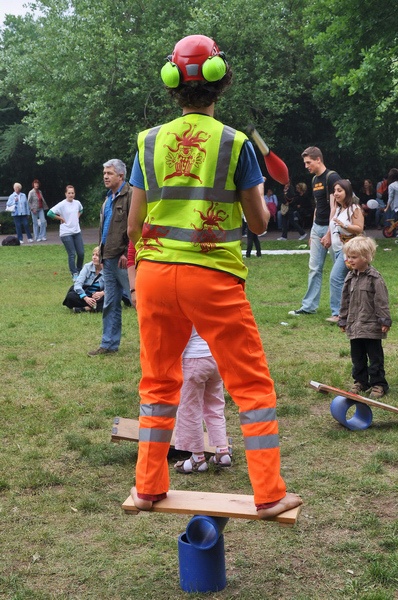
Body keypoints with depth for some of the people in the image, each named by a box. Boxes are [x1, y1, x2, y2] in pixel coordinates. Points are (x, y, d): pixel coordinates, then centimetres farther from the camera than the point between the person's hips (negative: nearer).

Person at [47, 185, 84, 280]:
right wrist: (61, 218, -11)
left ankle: (79, 271, 26)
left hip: (77, 232, 5)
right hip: (66, 233, -5)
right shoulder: (62, 205, -13)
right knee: (72, 254, -6)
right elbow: (50, 213, -19)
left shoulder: (77, 203, 4)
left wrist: (77, 217, 10)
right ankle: (74, 274, 4)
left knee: (81, 253, 5)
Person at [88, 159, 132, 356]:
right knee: (110, 304, 12)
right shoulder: (109, 198, 19)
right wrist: (102, 254, 18)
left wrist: (128, 253, -20)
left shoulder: (130, 195, -10)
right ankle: (109, 344, 17)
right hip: (109, 258, 9)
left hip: (124, 258, -9)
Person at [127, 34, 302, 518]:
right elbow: (259, 224, 3)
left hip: (155, 273, 4)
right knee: (252, 383, 7)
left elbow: (134, 226, 5)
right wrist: (261, 204, 24)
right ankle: (268, 494, 8)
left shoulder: (149, 143, 5)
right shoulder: (234, 143, -3)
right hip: (213, 278, -3)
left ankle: (148, 488, 24)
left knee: (158, 382, 18)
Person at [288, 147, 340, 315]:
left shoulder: (332, 177, -13)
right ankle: (309, 306, 11)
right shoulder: (315, 180, 13)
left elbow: (334, 207, -17)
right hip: (317, 227, 8)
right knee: (314, 268, 7)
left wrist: (329, 234, -20)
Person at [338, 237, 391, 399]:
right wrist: (343, 320, 15)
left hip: (371, 327, -6)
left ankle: (378, 383, 11)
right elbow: (345, 301, 14)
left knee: (375, 357, 3)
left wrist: (385, 321, -13)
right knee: (357, 358, 14)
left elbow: (382, 302, -12)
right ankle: (360, 381, 25)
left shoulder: (375, 278, -12)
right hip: (354, 326, 6)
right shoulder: (350, 278, 7)